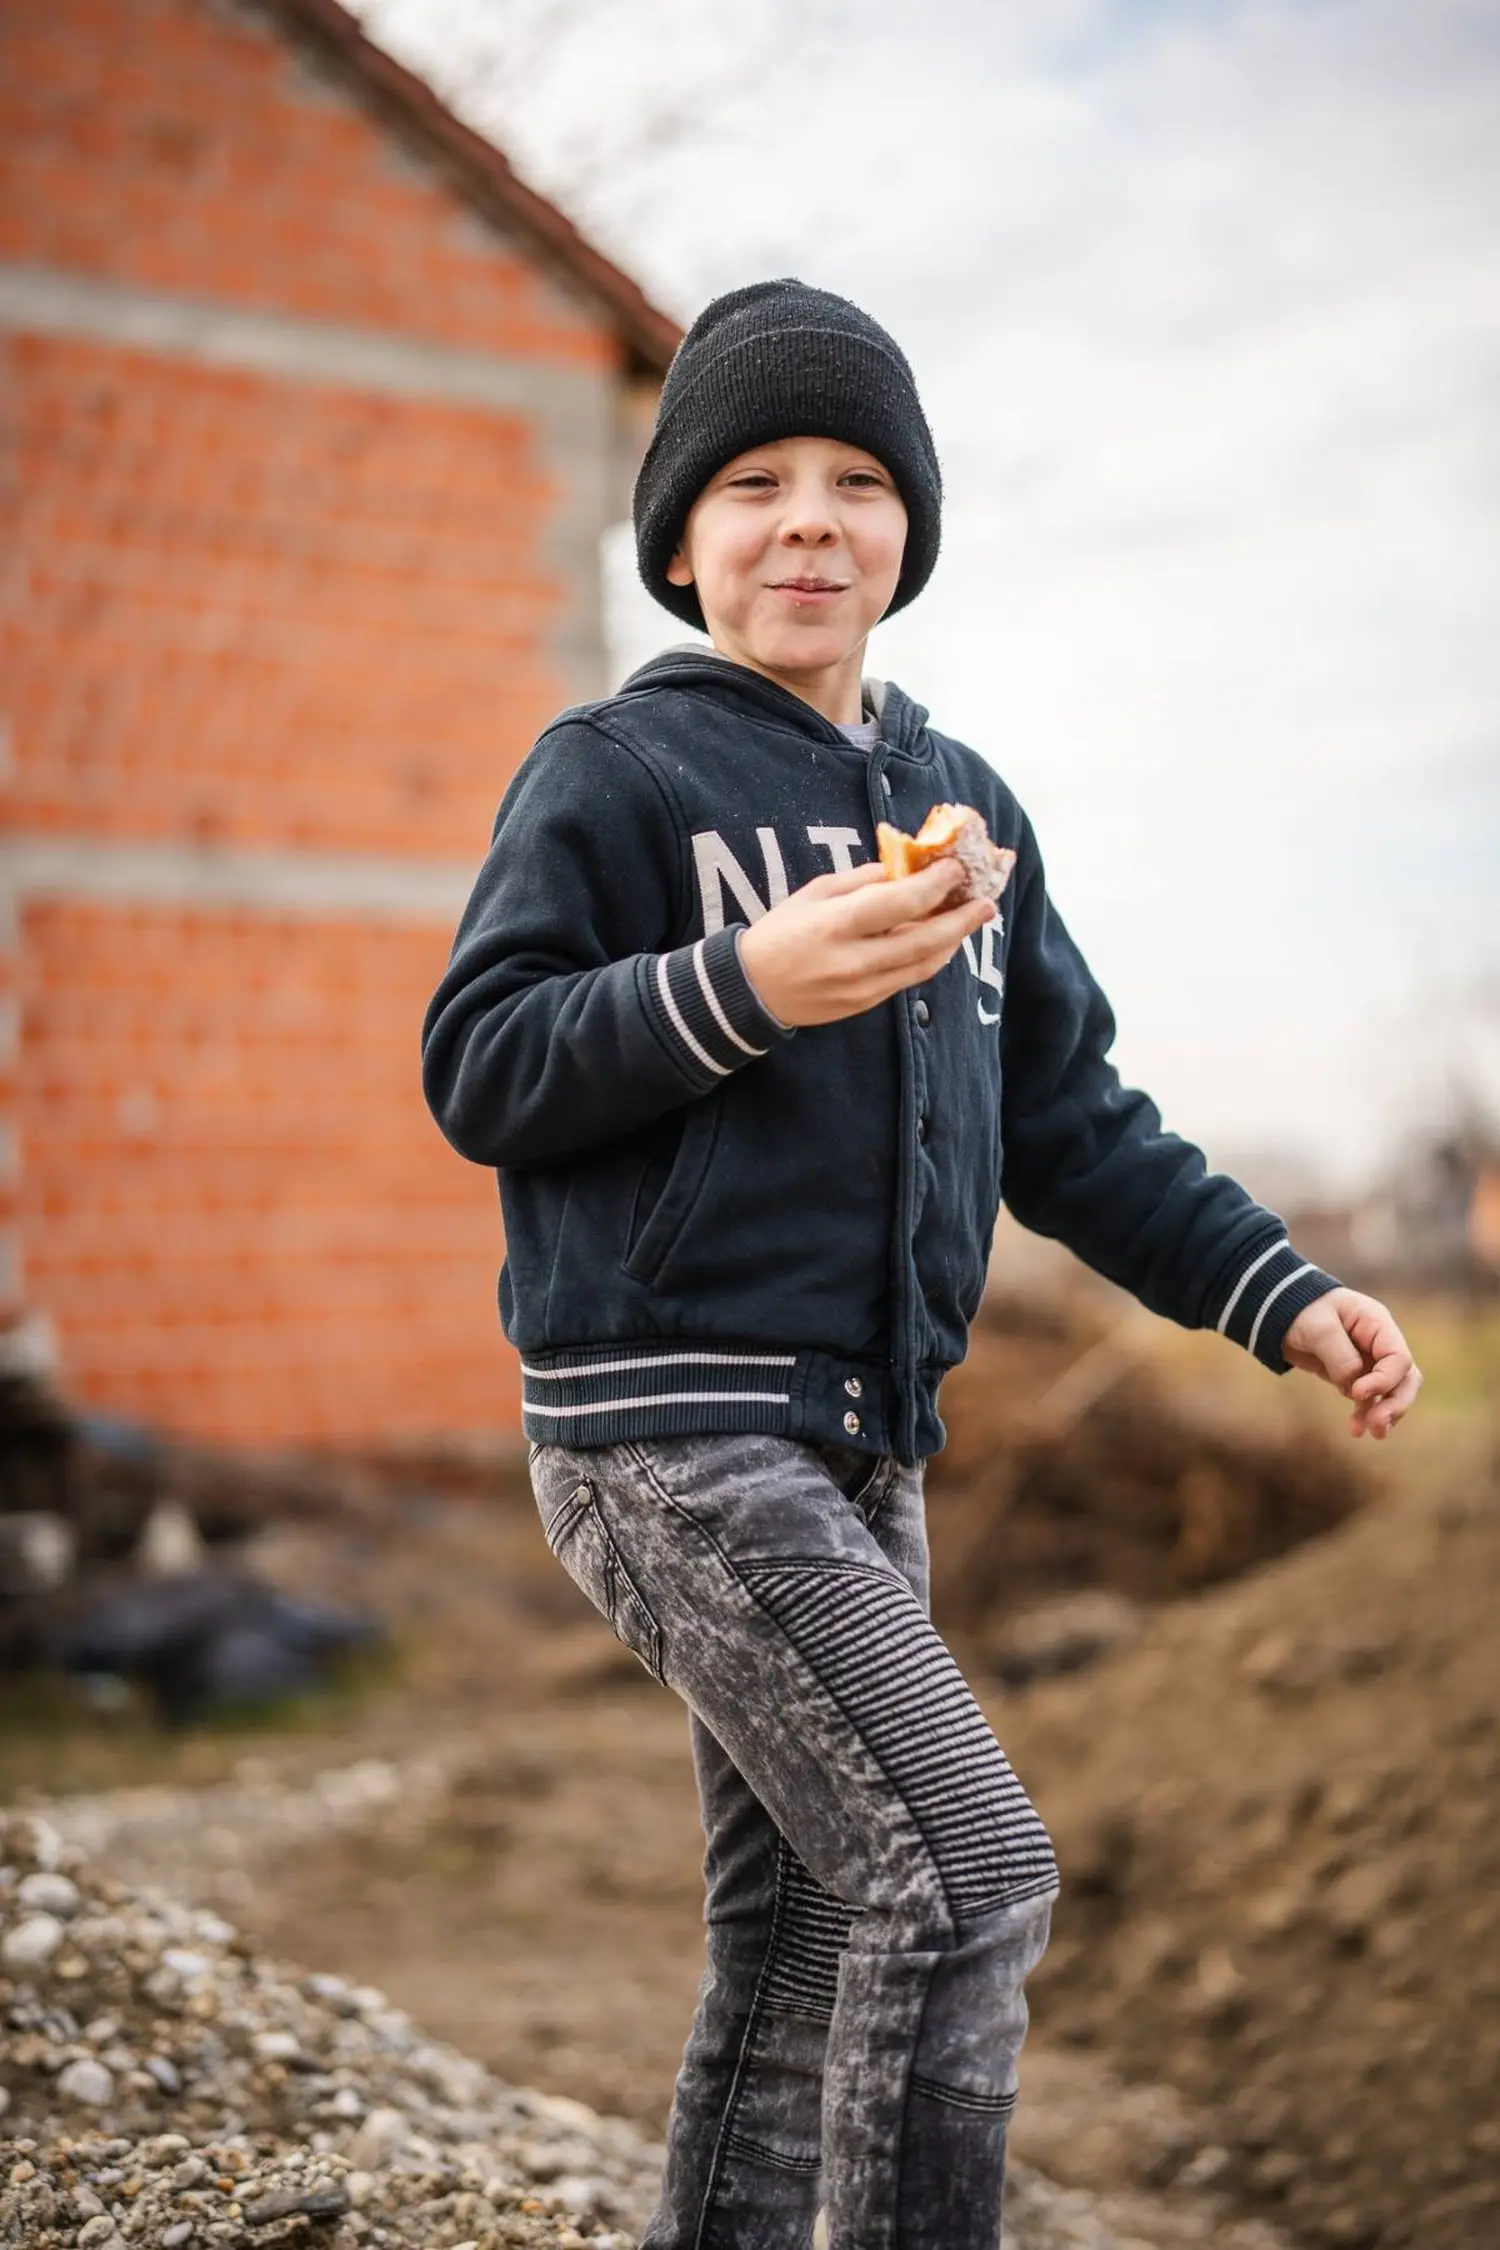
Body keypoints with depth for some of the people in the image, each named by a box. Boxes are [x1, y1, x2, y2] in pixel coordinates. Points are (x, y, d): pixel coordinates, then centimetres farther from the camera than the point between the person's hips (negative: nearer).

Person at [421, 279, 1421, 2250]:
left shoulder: (966, 809, 16)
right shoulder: (614, 773, -3)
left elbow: (1071, 1120, 17)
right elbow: (476, 1071, -10)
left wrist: (1279, 1295, 7)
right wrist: (743, 988, -24)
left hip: (858, 1451, 7)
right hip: (671, 1431, -7)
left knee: (805, 1935, 13)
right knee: (969, 1876, -15)